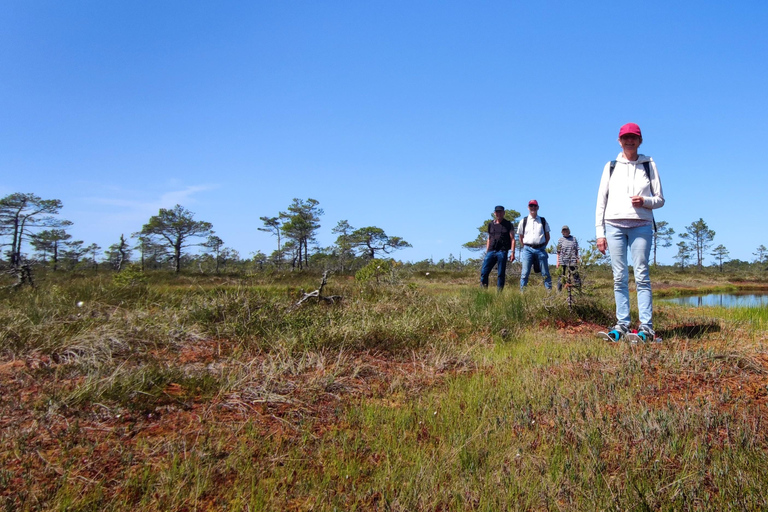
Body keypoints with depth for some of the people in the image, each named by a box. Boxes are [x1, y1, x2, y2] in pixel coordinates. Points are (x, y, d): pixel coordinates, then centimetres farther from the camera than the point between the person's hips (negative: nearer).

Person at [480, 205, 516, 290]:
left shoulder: (508, 225, 5)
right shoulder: (491, 224, 16)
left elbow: (512, 239, 1)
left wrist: (512, 252, -9)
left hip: (502, 251, -3)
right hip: (491, 251, 3)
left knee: (501, 274, 1)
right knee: (484, 272, -5)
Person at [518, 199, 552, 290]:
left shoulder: (543, 221, 11)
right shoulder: (523, 222, 9)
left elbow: (547, 236, 16)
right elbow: (521, 238, 14)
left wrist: (543, 247, 8)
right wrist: (526, 248, 7)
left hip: (540, 249, 1)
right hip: (527, 249, -1)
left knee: (545, 273, 1)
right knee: (525, 273, -5)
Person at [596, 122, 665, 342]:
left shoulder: (649, 165, 13)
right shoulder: (611, 166, 14)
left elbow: (660, 199, 12)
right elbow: (601, 201, 10)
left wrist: (645, 201, -11)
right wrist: (600, 232, 2)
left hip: (641, 225, -1)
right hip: (614, 225, 1)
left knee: (641, 276, -6)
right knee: (619, 277, 1)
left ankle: (646, 326, -5)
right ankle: (622, 324, 5)